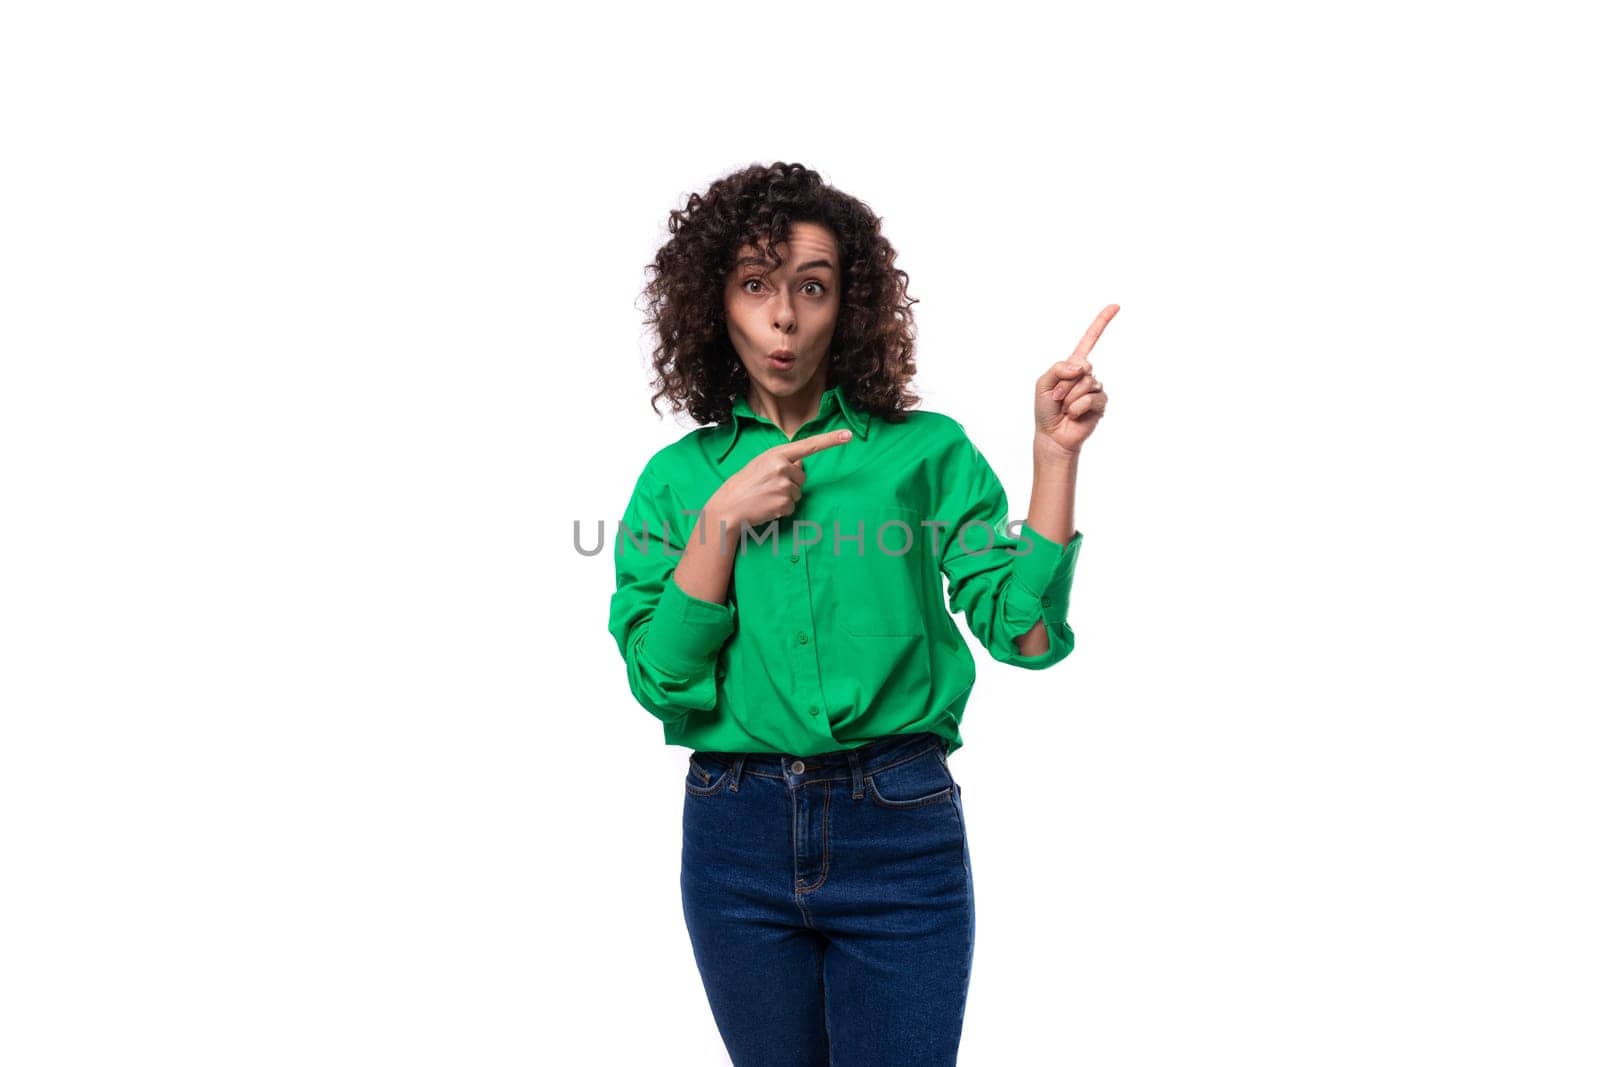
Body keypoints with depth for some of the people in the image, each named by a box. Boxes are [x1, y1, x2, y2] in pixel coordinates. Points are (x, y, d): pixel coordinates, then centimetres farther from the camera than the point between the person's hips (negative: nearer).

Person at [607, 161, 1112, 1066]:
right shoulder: (680, 475, 5)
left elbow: (1025, 632, -7)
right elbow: (659, 679, -4)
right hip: (737, 835, 2)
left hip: (901, 830, -1)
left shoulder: (927, 451, 1)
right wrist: (723, 521, -12)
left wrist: (1055, 455, -13)